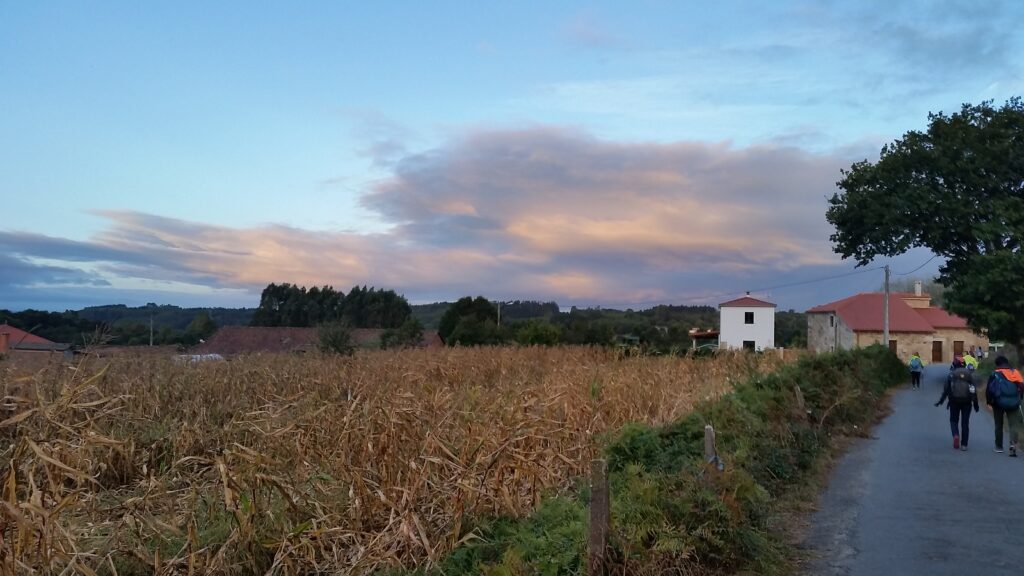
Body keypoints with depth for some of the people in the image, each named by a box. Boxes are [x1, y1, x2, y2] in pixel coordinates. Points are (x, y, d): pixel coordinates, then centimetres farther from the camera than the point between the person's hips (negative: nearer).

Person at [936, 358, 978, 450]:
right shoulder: (969, 374, 2)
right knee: (965, 422, 8)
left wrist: (941, 401, 4)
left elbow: (946, 389, -3)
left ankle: (956, 435, -14)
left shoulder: (952, 374, -1)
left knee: (954, 420, 13)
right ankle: (964, 444, 7)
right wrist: (975, 403, 3)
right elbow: (974, 389, -1)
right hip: (967, 401, 1)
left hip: (954, 401, -1)